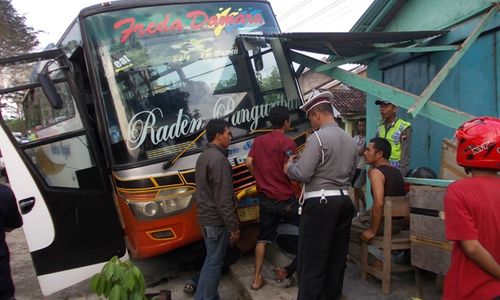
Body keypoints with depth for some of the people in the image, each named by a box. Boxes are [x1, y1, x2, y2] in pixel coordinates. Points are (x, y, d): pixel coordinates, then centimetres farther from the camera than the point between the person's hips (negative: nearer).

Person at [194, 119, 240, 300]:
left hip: (205, 216, 10)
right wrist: (233, 225, -17)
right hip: (216, 219, -10)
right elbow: (223, 198, -23)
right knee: (214, 262, 1)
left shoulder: (203, 156, 11)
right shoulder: (218, 159, -20)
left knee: (210, 260, 19)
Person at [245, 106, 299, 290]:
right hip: (285, 198, -6)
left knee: (263, 238, 12)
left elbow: (249, 163, 5)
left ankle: (257, 279, 12)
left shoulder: (259, 141, 7)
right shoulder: (287, 142, -12)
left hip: (265, 198, 6)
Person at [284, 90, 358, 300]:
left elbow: (302, 174, -15)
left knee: (312, 261, -1)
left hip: (320, 203, -8)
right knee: (337, 259, 15)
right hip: (344, 201, 8)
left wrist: (289, 167, 4)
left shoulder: (317, 138, -13)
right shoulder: (350, 140, 11)